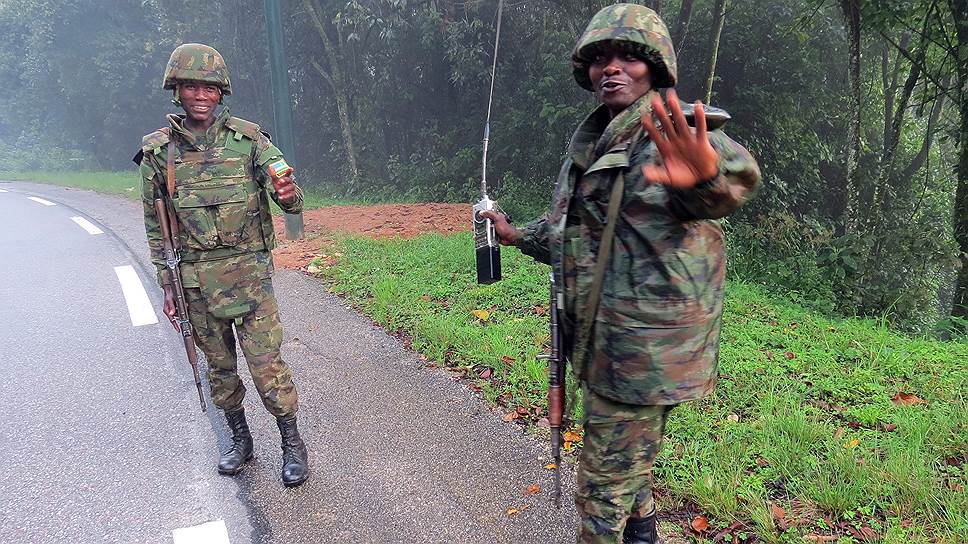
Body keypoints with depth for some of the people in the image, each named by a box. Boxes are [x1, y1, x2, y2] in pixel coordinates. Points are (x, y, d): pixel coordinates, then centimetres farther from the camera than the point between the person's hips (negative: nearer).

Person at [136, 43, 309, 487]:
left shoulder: (248, 139, -3)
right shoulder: (157, 151, 2)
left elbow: (291, 201, -5)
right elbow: (155, 226, 8)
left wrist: (289, 195, -30)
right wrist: (167, 285, 7)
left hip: (249, 273, -2)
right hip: (194, 280, 3)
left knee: (266, 364, -4)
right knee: (219, 366, 14)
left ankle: (292, 443, 14)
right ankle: (240, 438, 32)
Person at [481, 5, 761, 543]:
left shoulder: (671, 136, -15)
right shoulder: (590, 143, 11)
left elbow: (734, 171, -39)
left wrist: (706, 176, -61)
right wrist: (516, 234, 31)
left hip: (643, 347, -8)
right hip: (600, 338, 8)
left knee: (606, 482, 5)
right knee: (627, 461, 27)